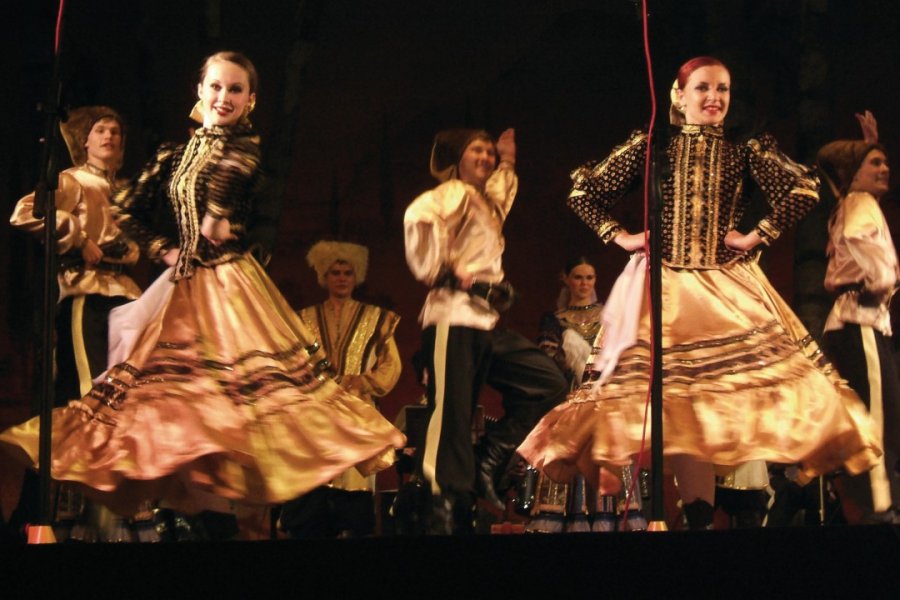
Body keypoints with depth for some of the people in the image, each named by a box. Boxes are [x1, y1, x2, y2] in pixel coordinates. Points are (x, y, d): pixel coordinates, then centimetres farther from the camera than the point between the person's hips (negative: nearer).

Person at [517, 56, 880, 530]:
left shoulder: (742, 148, 5)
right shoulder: (651, 145, 5)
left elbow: (803, 190, -3)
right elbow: (583, 191, 8)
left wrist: (759, 235, -6)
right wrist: (619, 237, 2)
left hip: (729, 286, 1)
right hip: (666, 290, 0)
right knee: (676, 395, -7)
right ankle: (699, 514, -8)